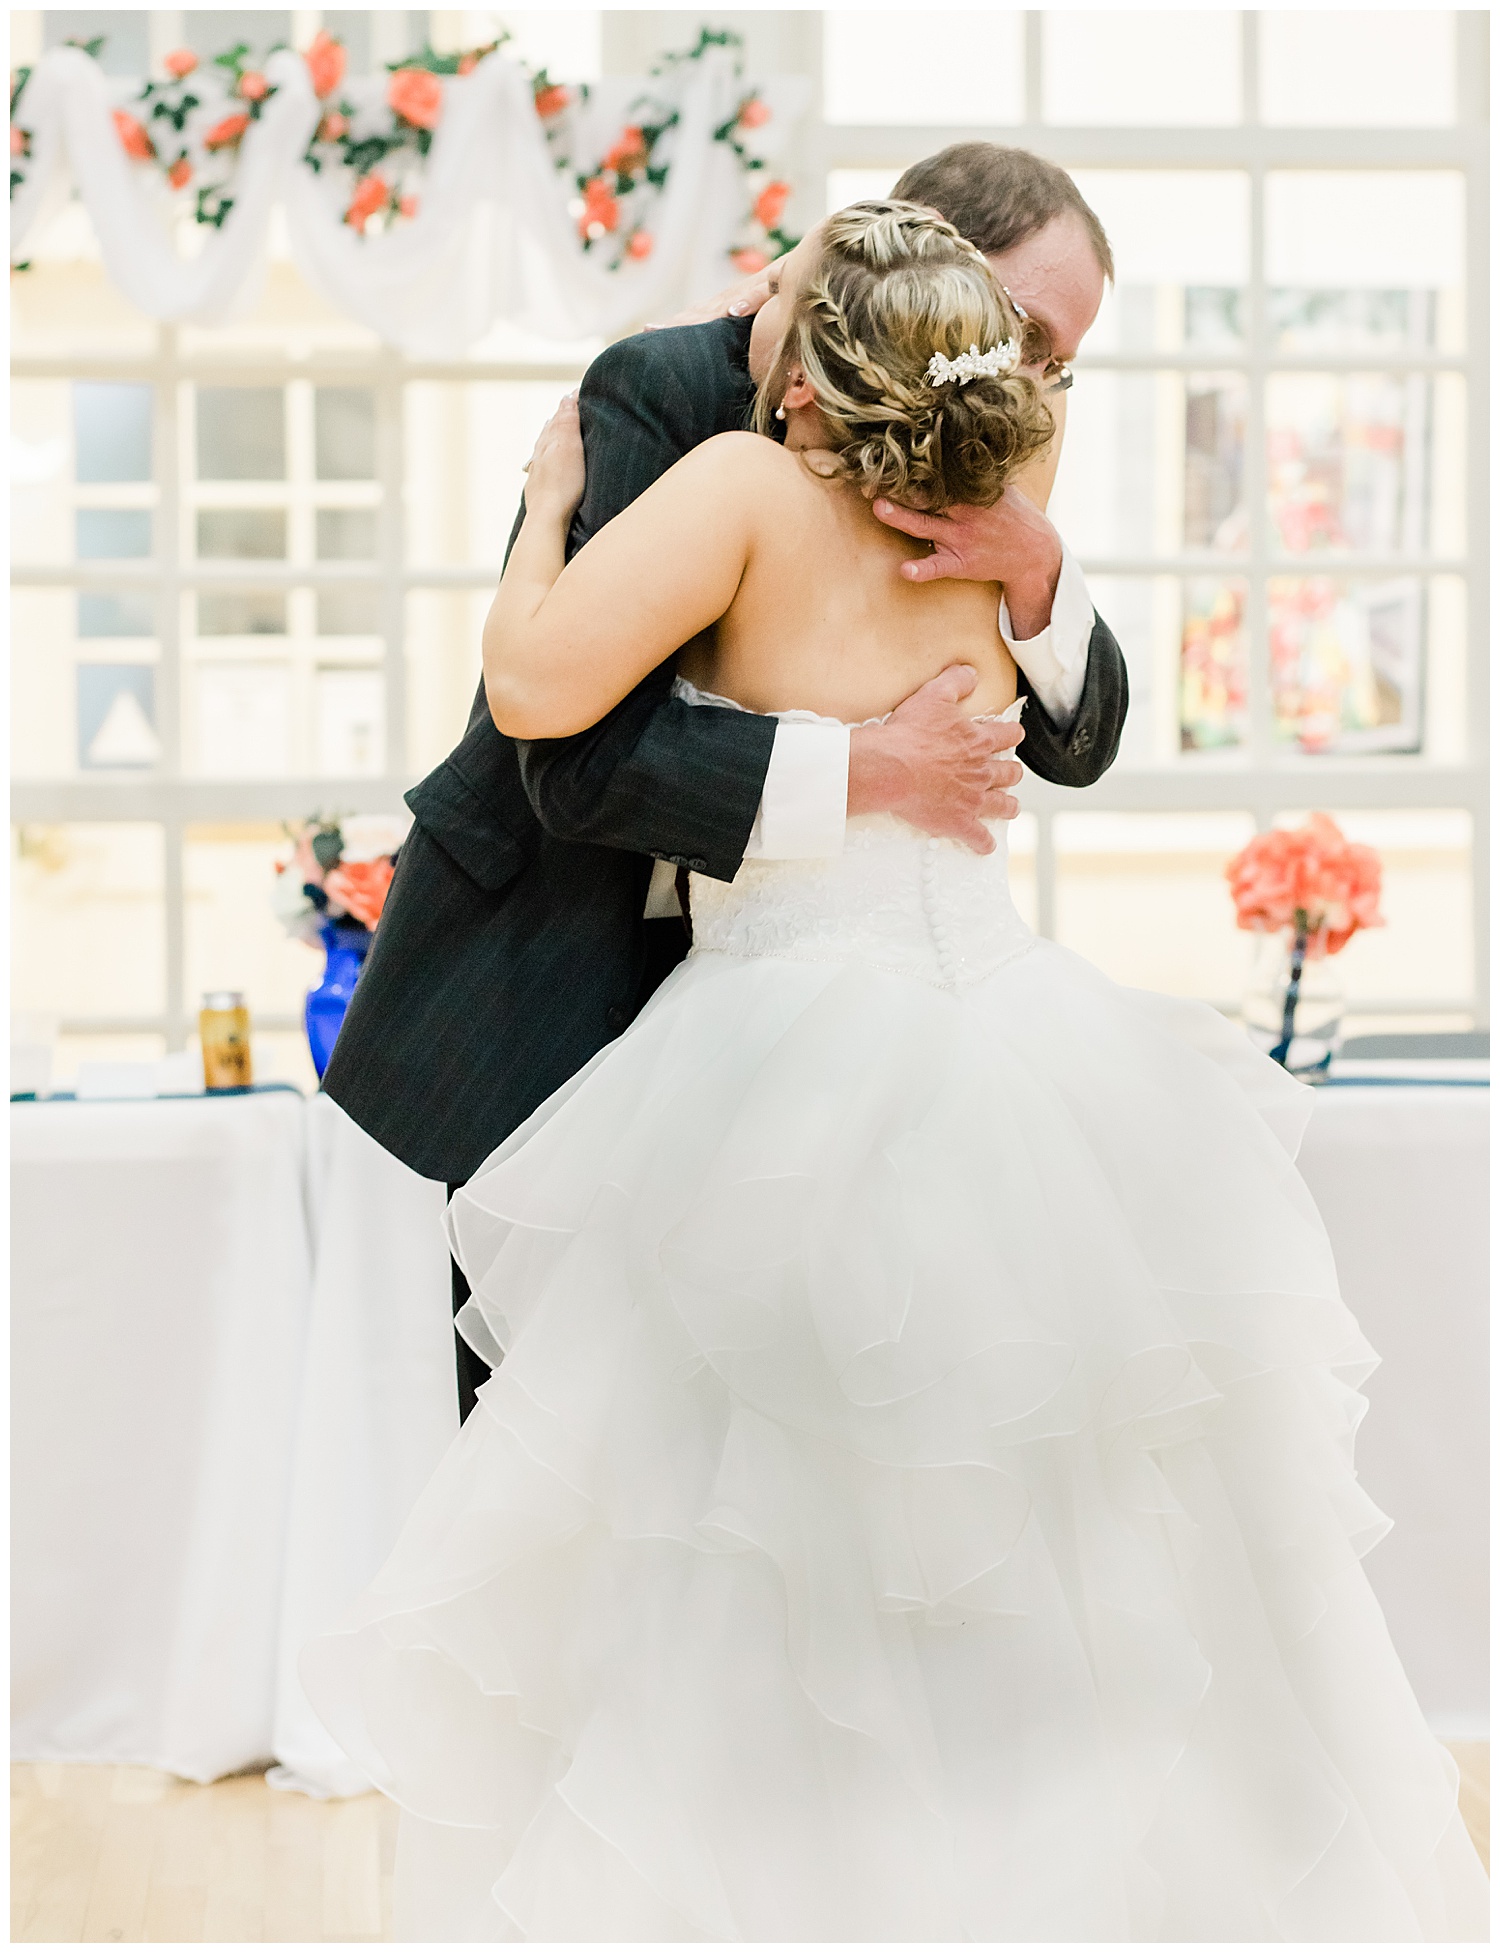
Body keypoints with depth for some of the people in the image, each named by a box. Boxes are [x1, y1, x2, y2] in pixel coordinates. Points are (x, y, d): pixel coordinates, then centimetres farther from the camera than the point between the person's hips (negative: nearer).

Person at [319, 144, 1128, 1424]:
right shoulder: (659, 394, -18)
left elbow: (1079, 741, 0)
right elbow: (586, 760, -27)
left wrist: (1036, 569, -19)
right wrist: (870, 771, -29)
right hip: (530, 1000, -5)